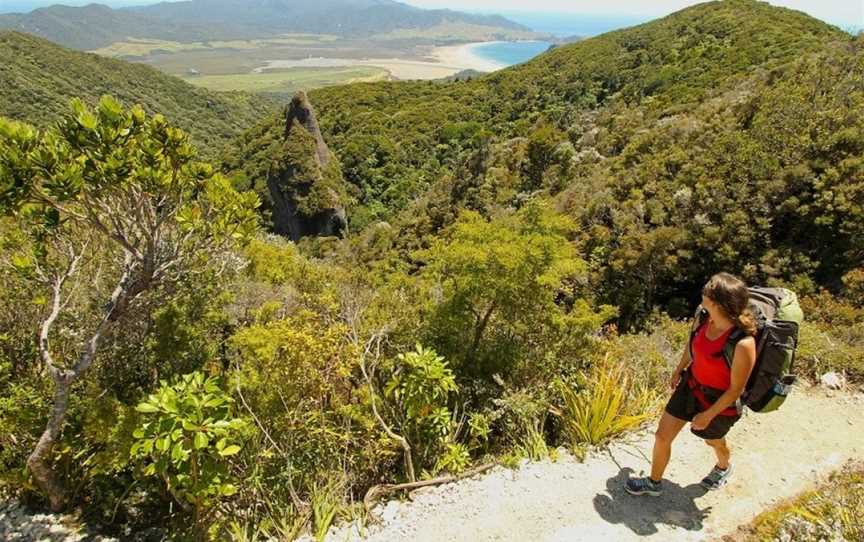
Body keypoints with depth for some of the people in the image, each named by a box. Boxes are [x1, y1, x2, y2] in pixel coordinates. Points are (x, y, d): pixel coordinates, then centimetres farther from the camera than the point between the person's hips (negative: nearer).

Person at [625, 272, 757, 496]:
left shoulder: (743, 344, -35)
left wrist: (708, 415, -14)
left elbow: (736, 389, -23)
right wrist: (679, 370, 19)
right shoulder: (704, 316, -16)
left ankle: (723, 467, 64)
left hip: (717, 400, -5)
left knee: (714, 441, 27)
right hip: (690, 385, 5)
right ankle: (654, 483, 36)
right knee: (662, 436, 11)